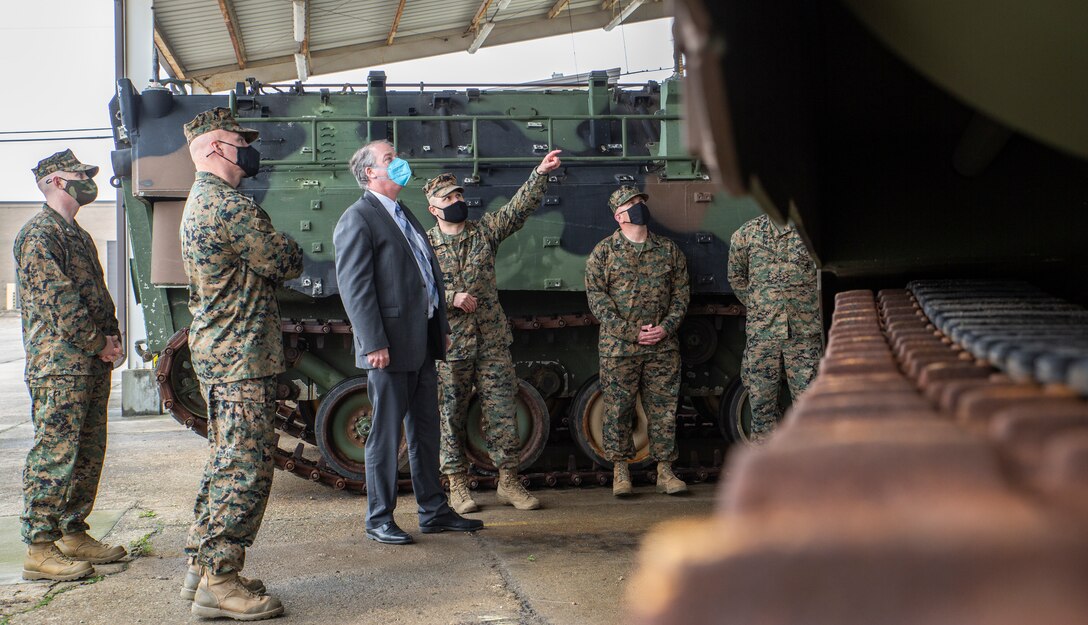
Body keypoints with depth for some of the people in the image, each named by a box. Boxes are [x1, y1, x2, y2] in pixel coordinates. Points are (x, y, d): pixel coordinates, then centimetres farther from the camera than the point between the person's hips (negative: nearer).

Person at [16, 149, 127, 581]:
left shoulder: (78, 235, 21)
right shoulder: (39, 235, -9)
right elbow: (58, 301, -16)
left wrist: (111, 336, 6)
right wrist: (98, 344, -13)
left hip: (93, 366, 10)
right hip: (60, 366, -10)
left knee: (89, 454, 12)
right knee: (54, 454, -8)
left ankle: (73, 533, 22)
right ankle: (40, 549, -4)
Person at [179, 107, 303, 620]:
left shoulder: (197, 203, 19)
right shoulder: (233, 207, -16)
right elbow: (286, 264, -13)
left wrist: (271, 254, 2)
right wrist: (287, 248, 7)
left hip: (215, 348, 11)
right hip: (239, 353, -11)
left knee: (226, 462, 16)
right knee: (245, 466, -8)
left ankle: (204, 568, 21)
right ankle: (218, 581, -4)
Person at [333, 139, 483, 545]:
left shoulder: (404, 216, 20)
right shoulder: (357, 219, -9)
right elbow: (354, 286, -16)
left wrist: (443, 328, 17)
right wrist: (373, 344, -21)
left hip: (423, 344, 9)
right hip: (390, 347, -9)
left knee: (426, 431, 14)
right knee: (386, 434, 0)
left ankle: (433, 511, 23)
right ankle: (379, 519, 10)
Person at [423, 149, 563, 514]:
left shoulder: (486, 231, 7)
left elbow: (520, 207, -1)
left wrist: (541, 173, -13)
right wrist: (451, 298, -16)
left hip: (492, 343, 2)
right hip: (449, 347, -2)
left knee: (502, 411, 3)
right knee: (451, 417, 4)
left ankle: (508, 482, 12)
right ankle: (458, 486, 15)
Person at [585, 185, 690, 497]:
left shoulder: (669, 250, 10)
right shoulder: (604, 251, 1)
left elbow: (682, 293, 9)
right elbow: (596, 296, -5)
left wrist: (666, 327, -7)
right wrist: (631, 332, -12)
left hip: (663, 346, 2)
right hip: (618, 347, -2)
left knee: (664, 409, 4)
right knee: (618, 410, 1)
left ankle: (665, 472, 12)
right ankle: (620, 471, 11)